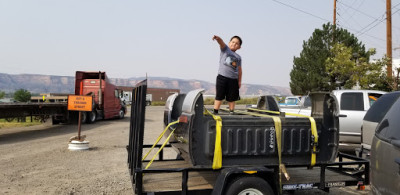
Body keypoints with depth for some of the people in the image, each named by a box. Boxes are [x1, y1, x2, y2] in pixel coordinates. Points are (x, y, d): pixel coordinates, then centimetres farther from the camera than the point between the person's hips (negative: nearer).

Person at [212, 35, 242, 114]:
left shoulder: (238, 57, 15)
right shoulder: (225, 49, 7)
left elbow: (239, 70, 16)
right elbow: (221, 42, -15)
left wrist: (239, 81, 9)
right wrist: (218, 38, -37)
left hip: (233, 79, 3)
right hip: (222, 77, -3)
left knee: (231, 98, 8)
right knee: (219, 96, -1)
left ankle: (231, 112, 19)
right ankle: (215, 112, 4)